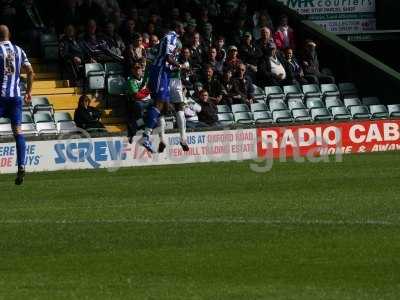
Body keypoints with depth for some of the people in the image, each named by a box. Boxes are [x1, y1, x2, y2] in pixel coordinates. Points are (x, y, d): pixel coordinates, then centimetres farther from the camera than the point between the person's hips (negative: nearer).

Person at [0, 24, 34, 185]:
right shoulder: (19, 51, 10)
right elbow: (30, 72, 10)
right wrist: (29, 92, 17)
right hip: (16, 95, 4)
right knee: (17, 131, 3)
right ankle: (21, 166, -7)